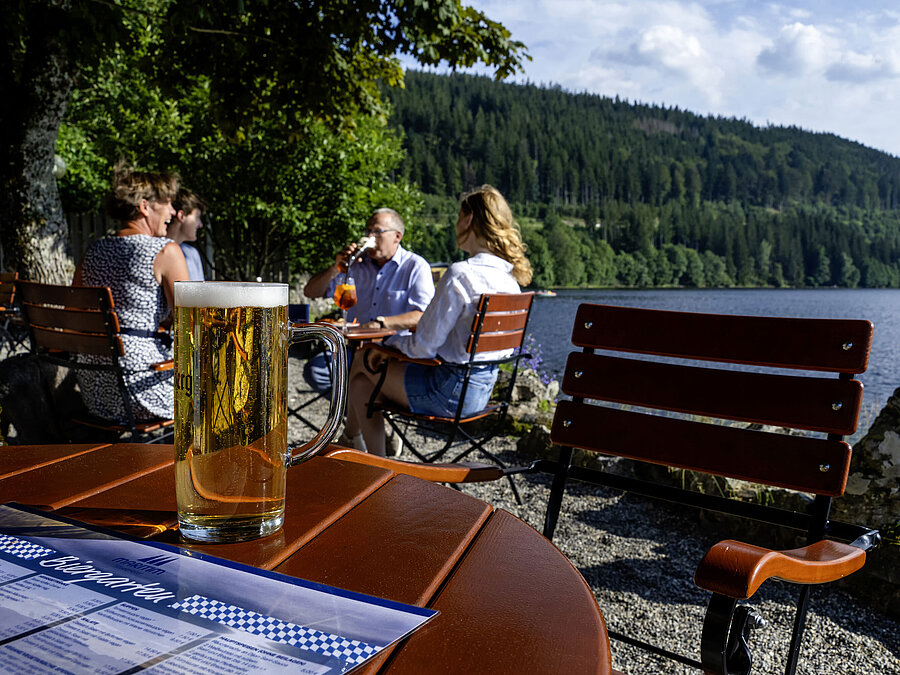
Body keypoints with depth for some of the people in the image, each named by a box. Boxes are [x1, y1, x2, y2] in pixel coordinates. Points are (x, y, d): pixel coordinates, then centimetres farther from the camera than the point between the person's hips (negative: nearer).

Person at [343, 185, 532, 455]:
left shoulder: (460, 274, -24)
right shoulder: (510, 276, 4)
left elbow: (424, 346, -20)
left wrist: (391, 342, 3)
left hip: (449, 392, -8)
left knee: (363, 360, 14)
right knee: (361, 382, 18)